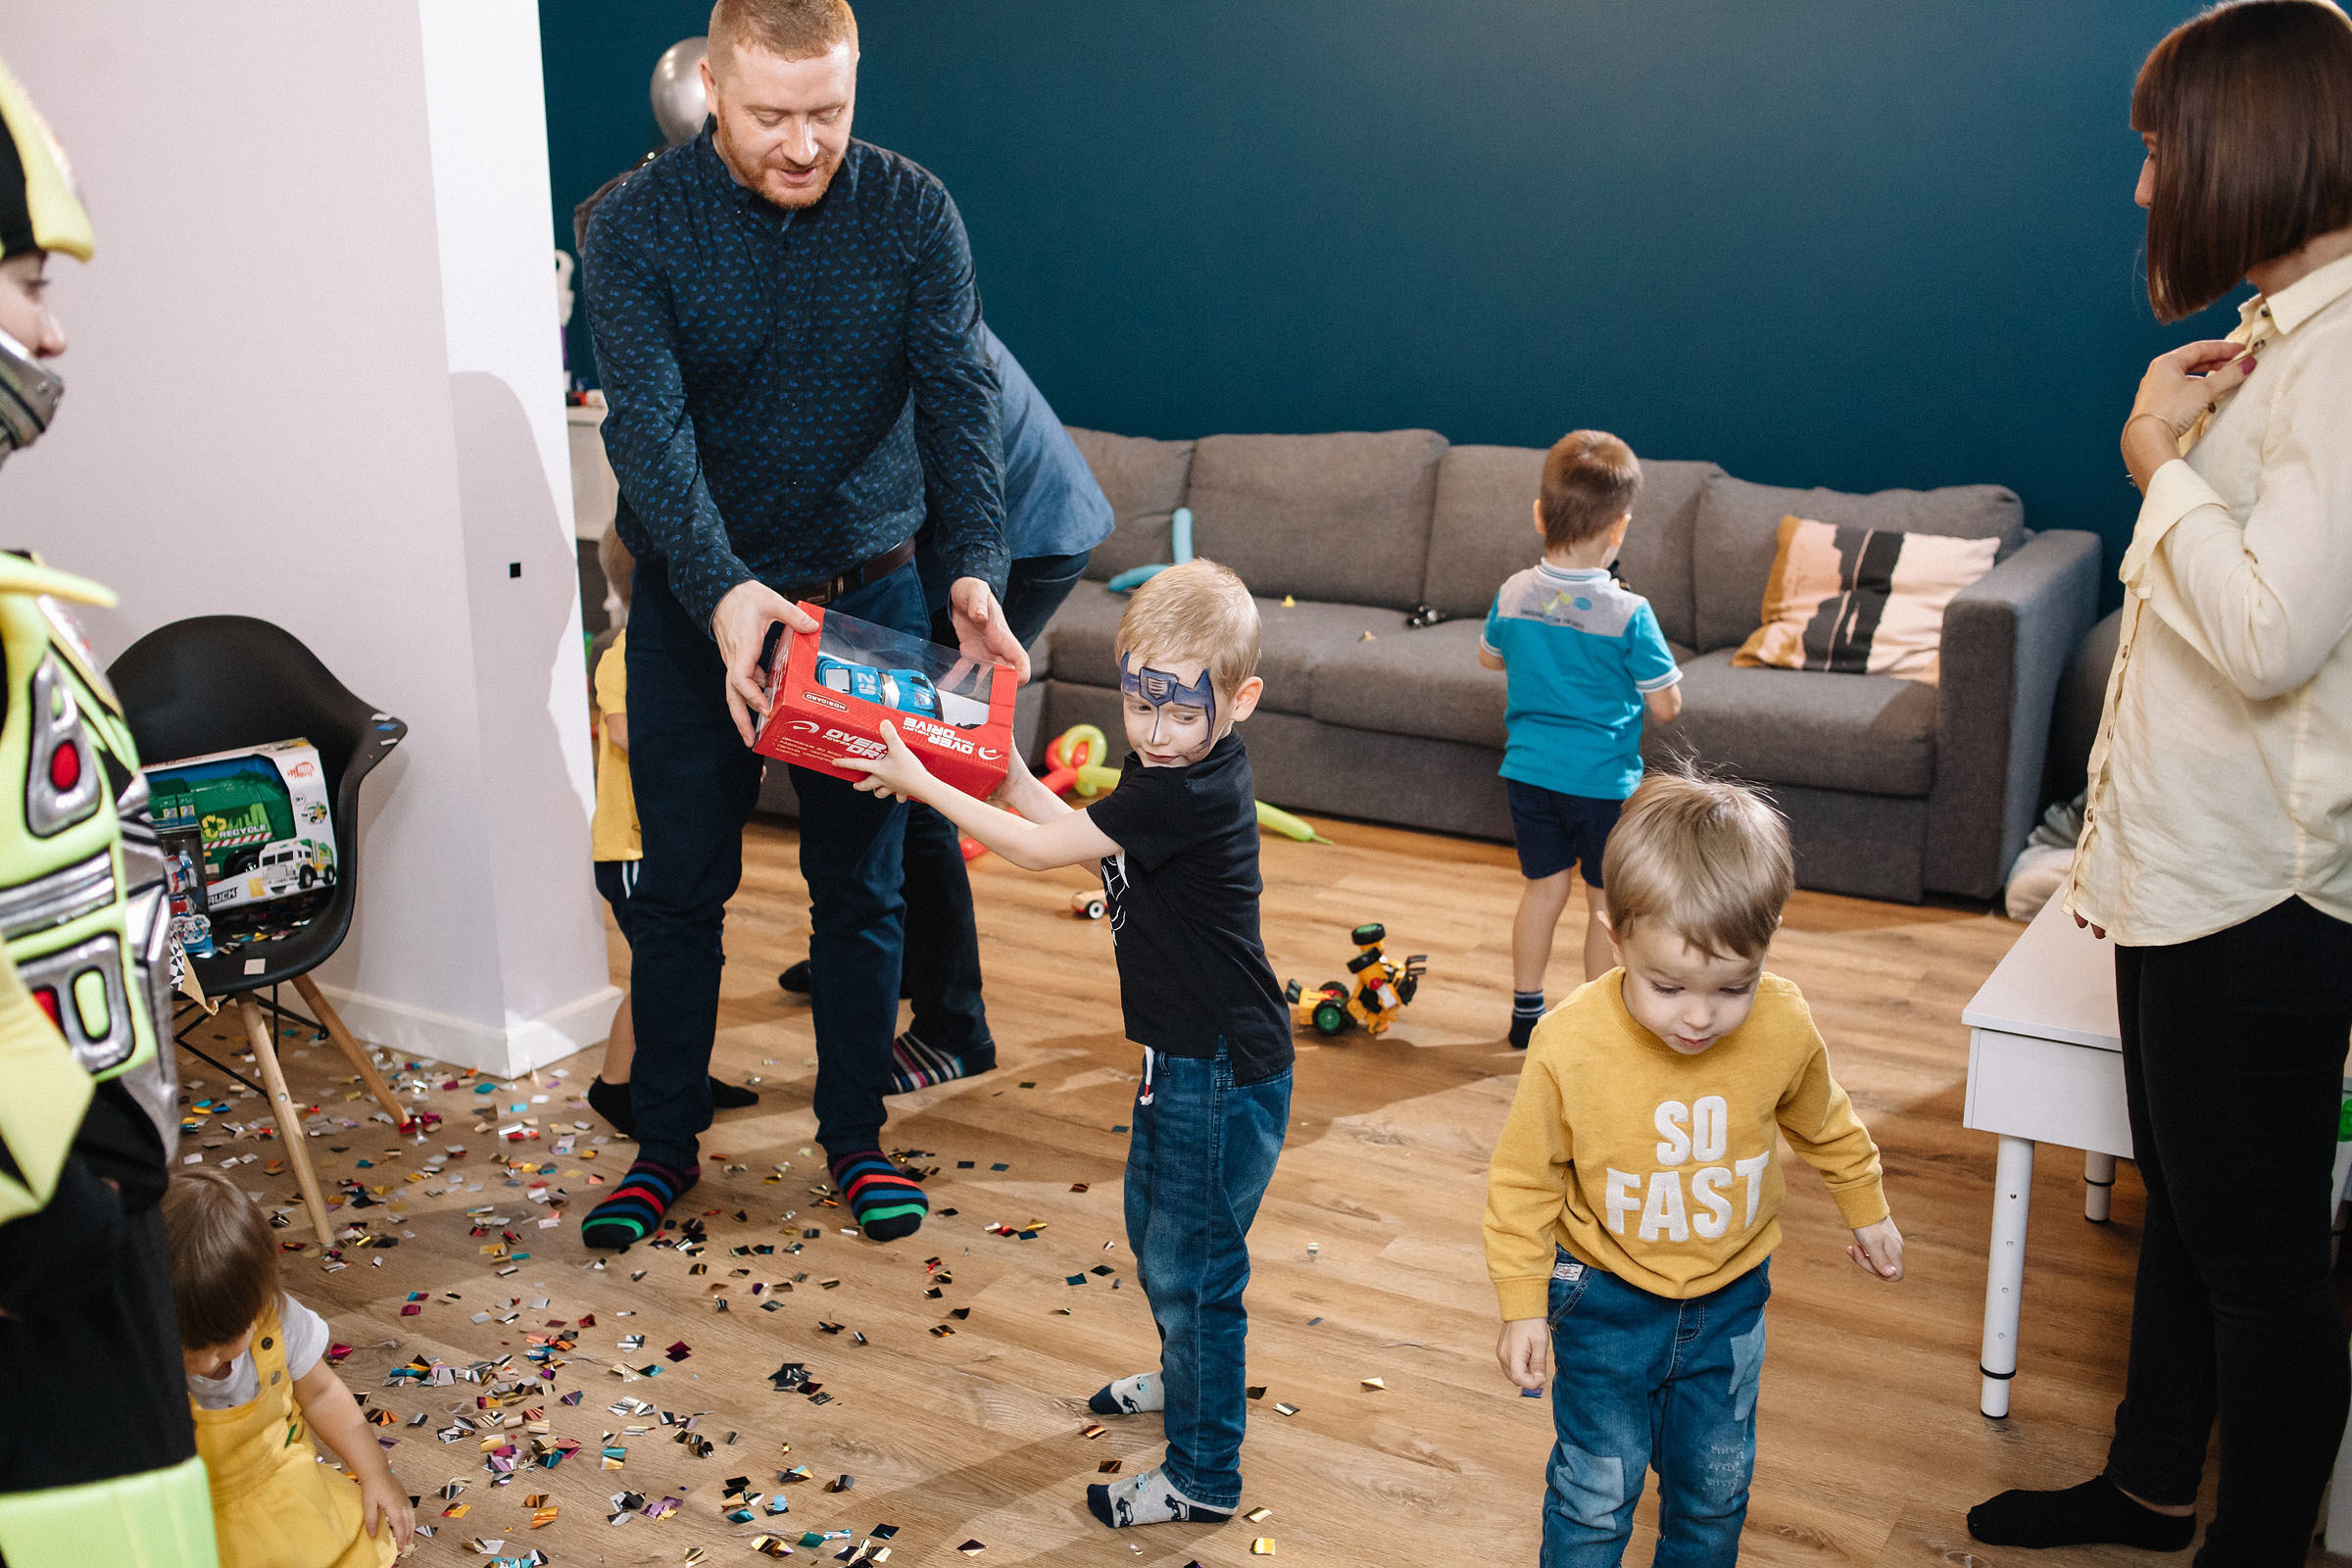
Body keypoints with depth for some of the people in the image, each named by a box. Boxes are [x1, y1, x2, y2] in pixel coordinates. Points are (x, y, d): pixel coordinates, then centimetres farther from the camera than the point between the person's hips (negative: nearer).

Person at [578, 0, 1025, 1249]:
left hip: (865, 589, 1)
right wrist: (722, 589, -36)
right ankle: (664, 1145, 24)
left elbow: (959, 401, -12)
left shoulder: (913, 213, -7)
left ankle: (857, 1137, 25)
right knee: (681, 886, 7)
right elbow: (648, 425, -21)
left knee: (862, 888, 8)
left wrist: (974, 567, -28)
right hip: (695, 601, -1)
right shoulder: (636, 223, -12)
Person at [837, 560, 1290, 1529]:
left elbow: (1042, 851, -22)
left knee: (1188, 1265, 2)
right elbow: (1078, 831, 19)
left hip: (1224, 1072, -10)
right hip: (1184, 1053, 10)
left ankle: (1203, 1478, 18)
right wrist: (1004, 769, 11)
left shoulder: (1194, 793, -28)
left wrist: (924, 786, -14)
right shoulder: (1162, 769, 1)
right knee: (1153, 1228, 27)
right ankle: (1186, 1379, 51)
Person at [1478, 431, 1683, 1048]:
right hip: (1602, 779, -4)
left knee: (1544, 888, 18)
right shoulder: (1629, 614, -20)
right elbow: (1665, 706, -13)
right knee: (1607, 904, 12)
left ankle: (1526, 1013, 27)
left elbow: (1490, 656, 14)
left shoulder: (1513, 593, -7)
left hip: (1527, 771, 4)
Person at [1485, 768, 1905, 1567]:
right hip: (1607, 1299, -2)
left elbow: (1825, 1125, 3)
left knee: (1715, 1484, 19)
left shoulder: (1784, 1028, -20)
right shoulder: (1569, 1045, -28)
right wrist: (1522, 1304, -8)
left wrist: (1867, 1210, 18)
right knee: (1596, 1491, 8)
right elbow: (1524, 1179, -12)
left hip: (1731, 1295, 3)